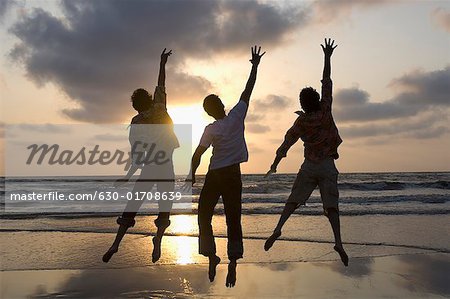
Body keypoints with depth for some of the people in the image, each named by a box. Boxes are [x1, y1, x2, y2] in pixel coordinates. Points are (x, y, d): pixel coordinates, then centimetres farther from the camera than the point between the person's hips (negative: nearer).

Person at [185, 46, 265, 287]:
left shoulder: (211, 129, -8)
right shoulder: (237, 116, -4)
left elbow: (198, 154, -9)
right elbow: (247, 91, 3)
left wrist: (192, 175, 1)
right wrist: (255, 65, 12)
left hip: (215, 177, -2)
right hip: (234, 176, 2)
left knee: (204, 216, 10)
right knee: (233, 220, 4)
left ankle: (212, 257, 4)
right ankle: (233, 263, -1)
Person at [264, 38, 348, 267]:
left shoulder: (301, 122, -2)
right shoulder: (325, 111, -3)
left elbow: (286, 144, -1)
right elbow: (327, 83, 3)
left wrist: (275, 164, 6)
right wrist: (327, 57, 8)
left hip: (309, 166, 0)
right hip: (328, 166, 0)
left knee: (293, 200, 7)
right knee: (331, 205, -1)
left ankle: (278, 229, -9)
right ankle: (338, 241, -14)